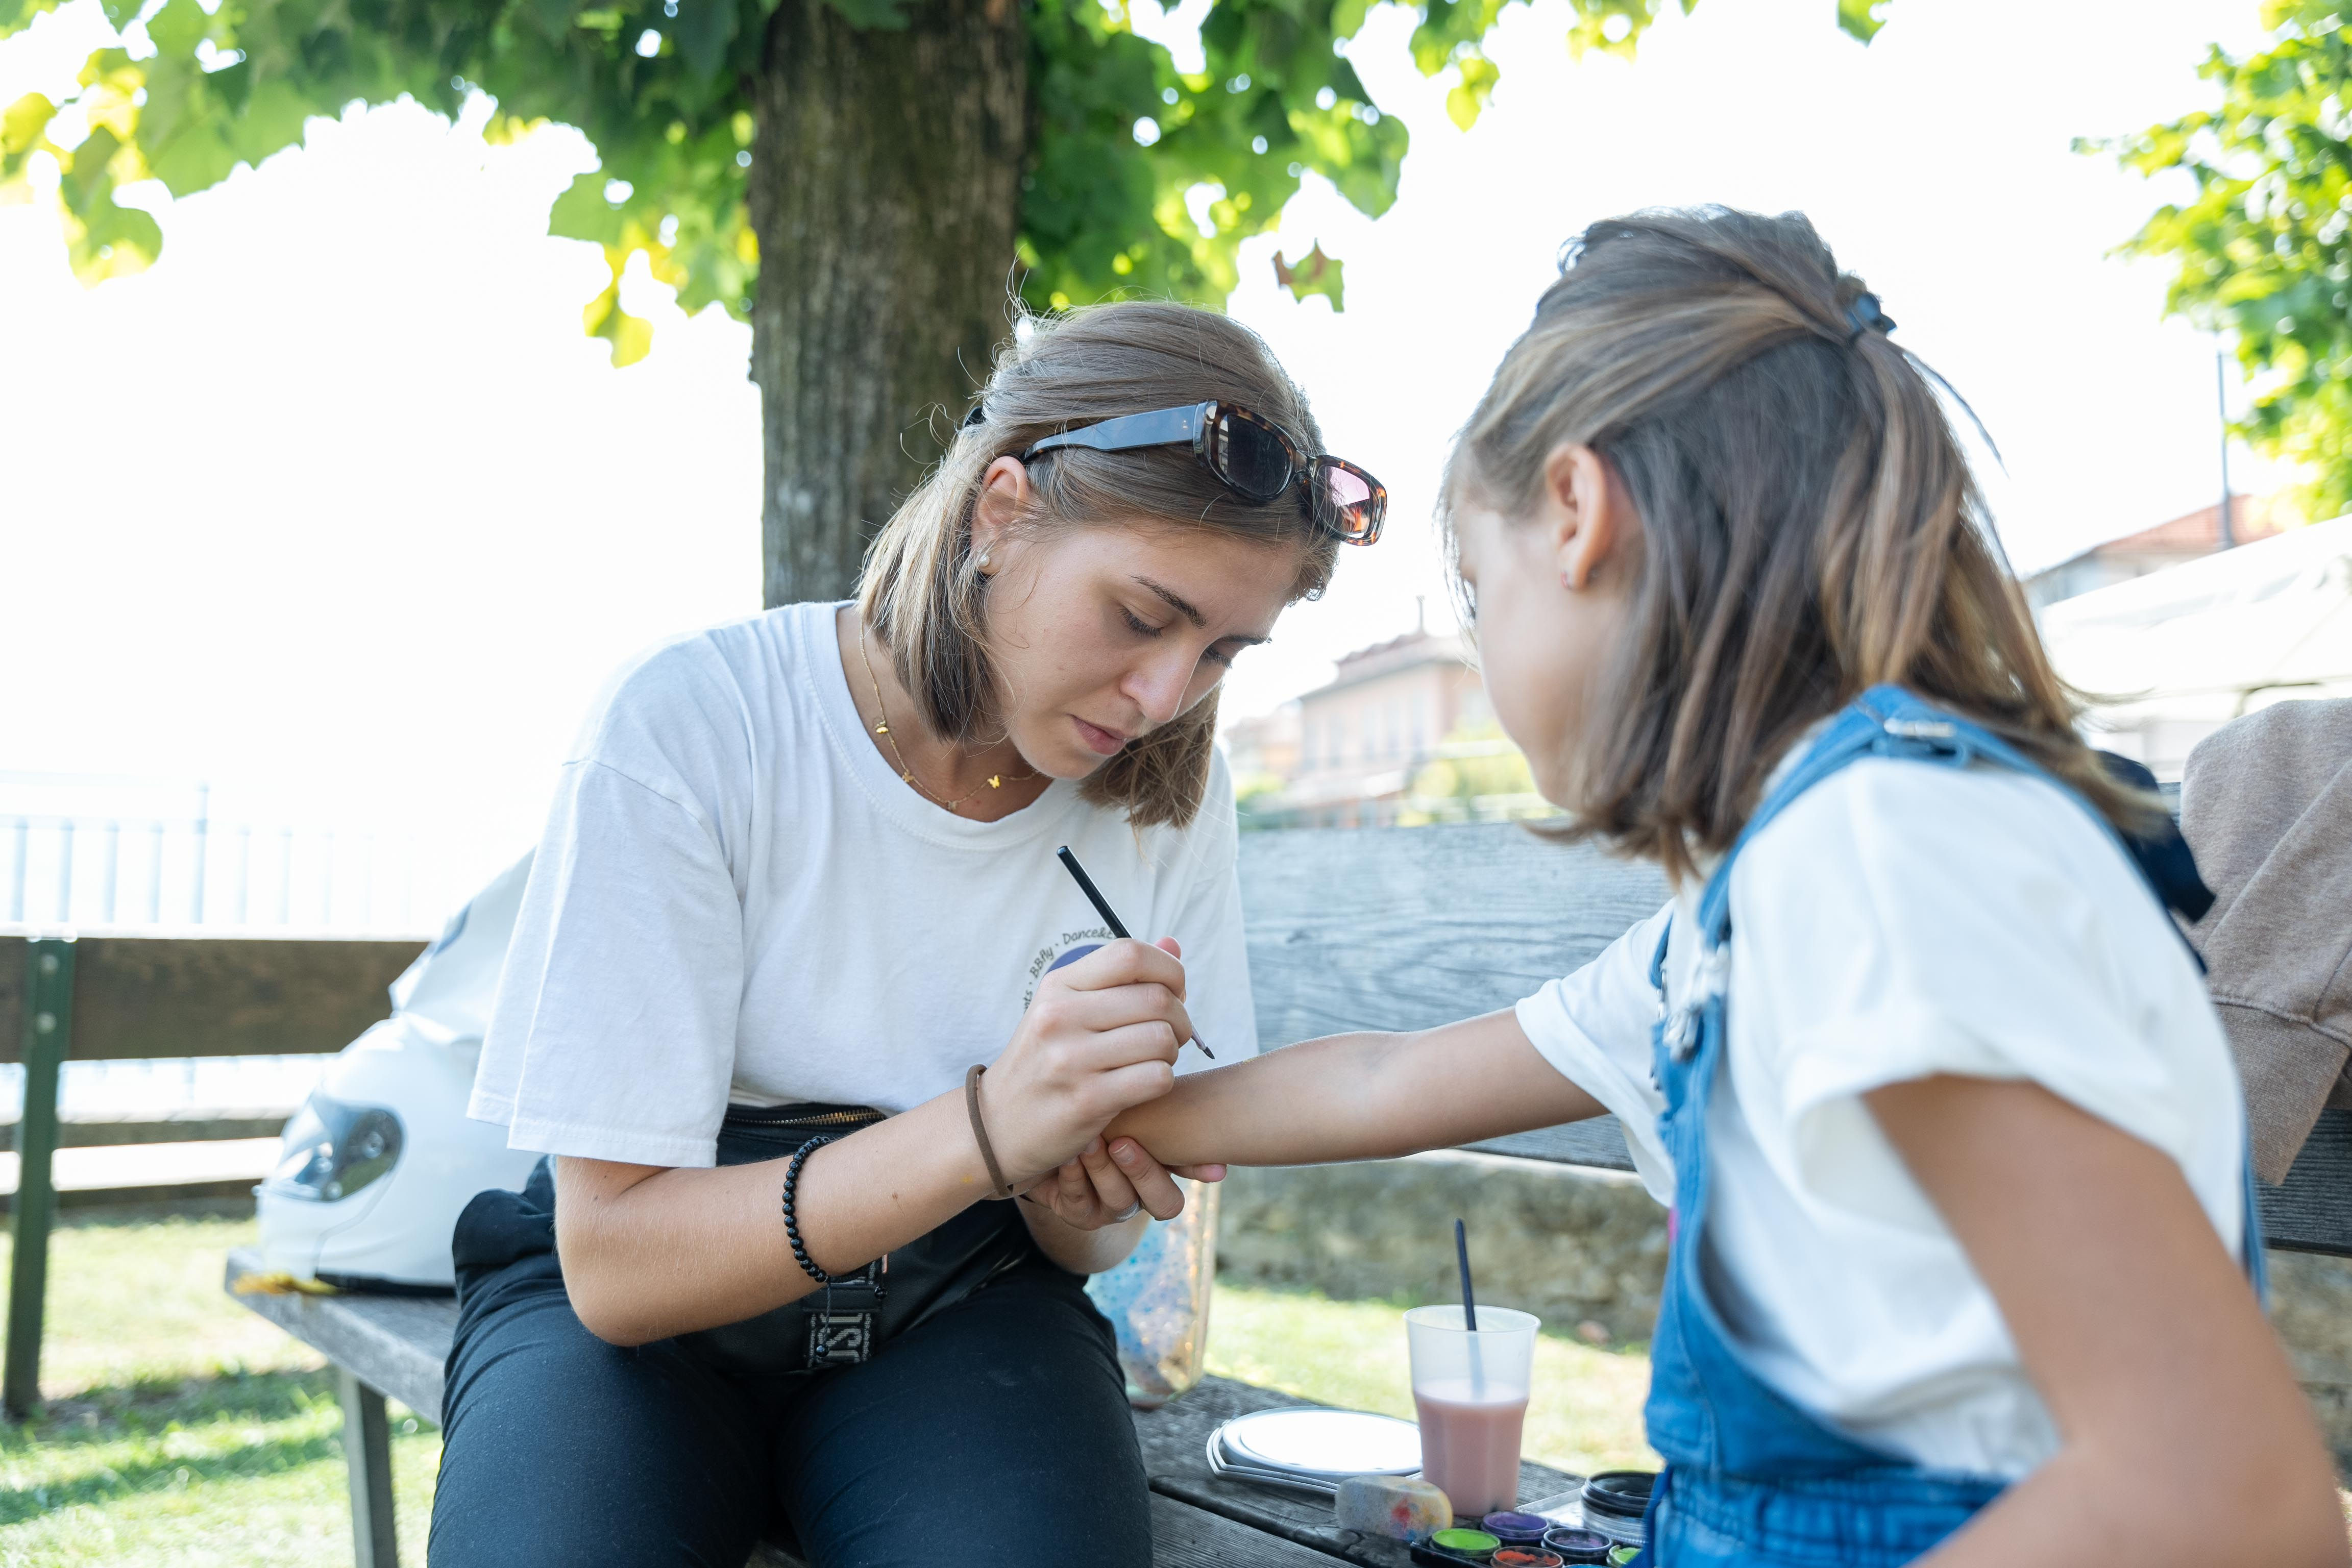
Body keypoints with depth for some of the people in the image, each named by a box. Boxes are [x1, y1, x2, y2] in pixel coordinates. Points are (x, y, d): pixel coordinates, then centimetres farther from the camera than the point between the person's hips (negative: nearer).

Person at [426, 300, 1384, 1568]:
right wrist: (984, 1131, -33)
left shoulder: (1165, 796, -6)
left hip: (955, 1302, 2)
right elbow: (616, 1263, -19)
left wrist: (1087, 1210, -20)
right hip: (639, 1312, -2)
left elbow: (1077, 1239, 5)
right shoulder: (686, 728, -18)